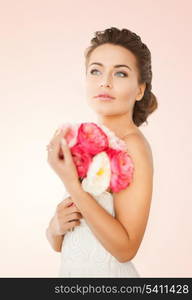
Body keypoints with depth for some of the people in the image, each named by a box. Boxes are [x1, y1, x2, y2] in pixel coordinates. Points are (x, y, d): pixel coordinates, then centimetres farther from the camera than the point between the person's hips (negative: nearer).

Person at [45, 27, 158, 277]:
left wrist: (71, 184, -26)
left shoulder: (133, 145, -19)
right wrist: (56, 226, -17)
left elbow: (125, 248, -23)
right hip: (71, 271, 6)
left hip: (107, 272, -6)